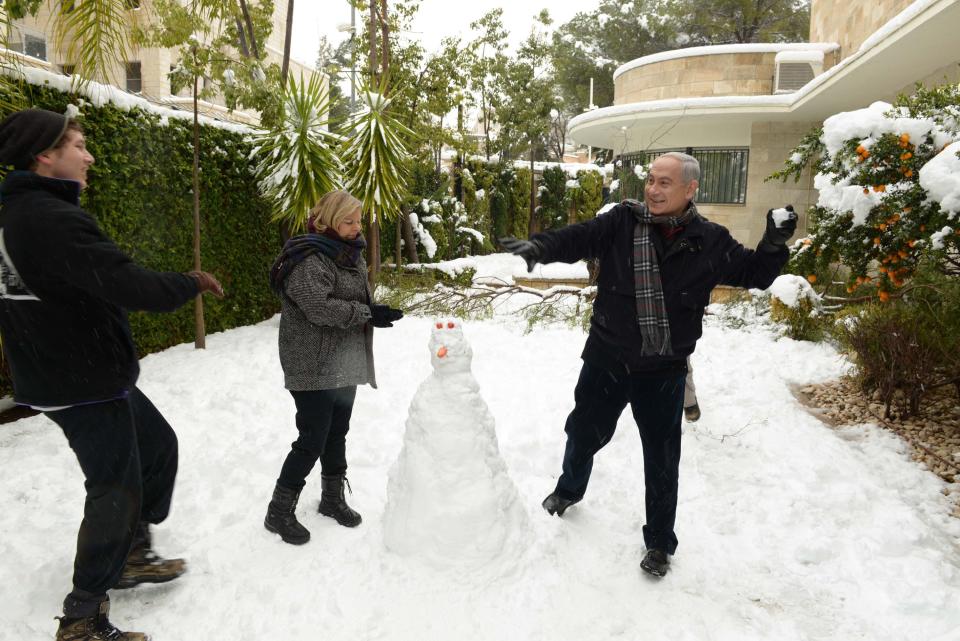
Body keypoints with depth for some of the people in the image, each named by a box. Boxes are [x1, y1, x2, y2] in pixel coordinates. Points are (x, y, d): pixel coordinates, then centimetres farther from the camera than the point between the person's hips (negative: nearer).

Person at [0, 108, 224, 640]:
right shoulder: (51, 218, -24)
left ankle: (131, 556, 37)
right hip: (83, 384, -10)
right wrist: (192, 284, -14)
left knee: (158, 445, 22)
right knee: (117, 489, 3)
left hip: (93, 374, 10)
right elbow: (130, 285, -30)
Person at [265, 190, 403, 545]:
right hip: (315, 369, -8)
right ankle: (279, 512, 14)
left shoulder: (350, 254, 12)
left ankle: (333, 497, 34)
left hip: (345, 366, 8)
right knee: (312, 440, -4)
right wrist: (367, 314, -23)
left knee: (337, 435, 17)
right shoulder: (308, 259, -16)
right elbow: (319, 307, -26)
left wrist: (376, 311, -2)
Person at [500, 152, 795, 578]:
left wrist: (774, 245, -14)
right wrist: (539, 247, -38)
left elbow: (753, 274, 5)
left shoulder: (709, 242, -5)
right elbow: (579, 238, -19)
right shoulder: (622, 222, -8)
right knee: (584, 432, 20)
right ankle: (569, 488, 52)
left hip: (664, 371, 0)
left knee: (662, 458, 12)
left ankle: (659, 541, 34)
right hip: (606, 361, 1)